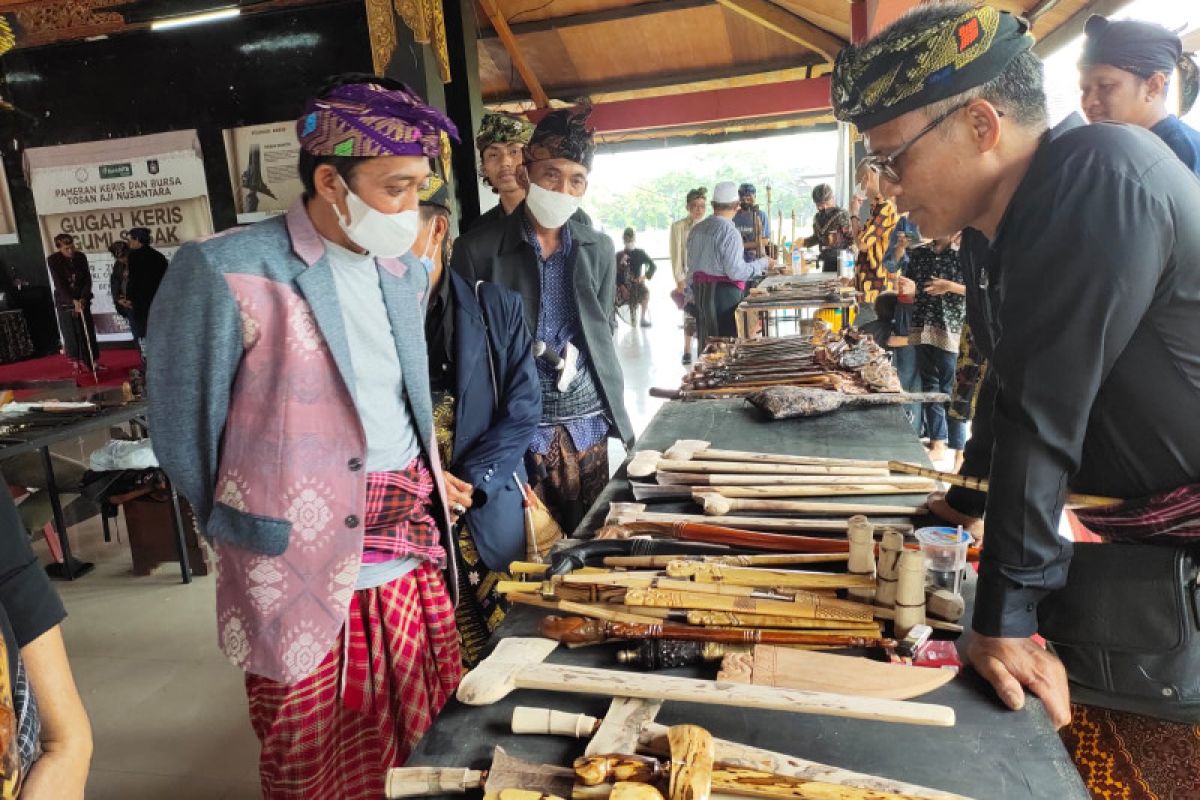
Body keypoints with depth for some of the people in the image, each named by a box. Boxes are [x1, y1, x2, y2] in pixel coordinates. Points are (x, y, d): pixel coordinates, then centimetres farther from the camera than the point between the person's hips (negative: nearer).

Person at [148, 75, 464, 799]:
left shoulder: (406, 273, 9)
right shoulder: (224, 272, -12)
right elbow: (185, 438, -4)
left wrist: (427, 479, 8)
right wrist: (263, 530, 2)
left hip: (419, 569, 6)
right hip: (304, 585, -5)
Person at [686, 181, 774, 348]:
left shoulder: (697, 229, 8)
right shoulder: (729, 231, -15)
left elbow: (691, 263, 14)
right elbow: (736, 271, -18)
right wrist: (763, 263, -5)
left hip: (700, 290, 8)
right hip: (724, 292, -8)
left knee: (707, 342, 14)